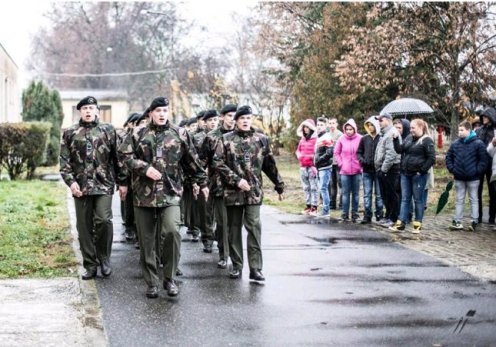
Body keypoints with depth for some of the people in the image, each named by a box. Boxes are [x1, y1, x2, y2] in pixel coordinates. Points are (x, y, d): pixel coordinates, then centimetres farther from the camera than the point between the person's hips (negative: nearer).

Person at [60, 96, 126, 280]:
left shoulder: (108, 130, 7)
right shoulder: (70, 133, 9)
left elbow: (117, 158, 7)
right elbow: (64, 161, 5)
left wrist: (121, 182, 4)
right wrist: (70, 181, -8)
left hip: (104, 184, -2)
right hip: (81, 186, 2)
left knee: (103, 220, -14)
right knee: (84, 226, 4)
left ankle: (104, 258, 7)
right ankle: (90, 265, 14)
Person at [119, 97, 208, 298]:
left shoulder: (180, 134, 8)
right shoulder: (139, 135, 8)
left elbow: (192, 162, 15)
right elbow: (125, 155, 0)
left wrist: (201, 182, 19)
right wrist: (144, 168, -12)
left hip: (170, 193, -1)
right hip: (144, 194, 1)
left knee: (172, 231, -20)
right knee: (147, 241, 5)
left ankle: (170, 278, -4)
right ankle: (152, 283, 17)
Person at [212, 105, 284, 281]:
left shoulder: (261, 139, 7)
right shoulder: (226, 139, 2)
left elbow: (269, 165, 14)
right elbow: (218, 163, -6)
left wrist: (279, 185, 17)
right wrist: (236, 180, -13)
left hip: (254, 191, 0)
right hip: (233, 192, 0)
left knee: (254, 228, -7)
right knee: (234, 229, 8)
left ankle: (255, 268, -5)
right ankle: (236, 266, 18)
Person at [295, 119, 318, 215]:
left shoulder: (315, 138, -8)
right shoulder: (302, 139, 14)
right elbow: (298, 150, 24)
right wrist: (299, 155, 5)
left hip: (312, 166, -7)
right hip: (303, 166, 7)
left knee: (313, 187, -5)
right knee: (306, 187, 11)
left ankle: (314, 207, -5)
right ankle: (308, 205, 16)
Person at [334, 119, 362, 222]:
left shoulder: (360, 139, -5)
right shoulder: (341, 139, -1)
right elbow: (336, 152, 8)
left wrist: (361, 164, -3)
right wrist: (340, 163, 0)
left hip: (356, 171, -1)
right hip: (345, 171, 1)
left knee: (356, 193, 7)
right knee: (345, 193, 4)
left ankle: (354, 214, 14)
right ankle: (344, 214, 10)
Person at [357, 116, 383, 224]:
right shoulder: (364, 139, 8)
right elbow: (359, 152, 14)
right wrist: (362, 159, -5)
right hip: (367, 170, 4)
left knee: (379, 194, 6)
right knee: (367, 194, 5)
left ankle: (379, 215, 13)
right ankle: (367, 215, 8)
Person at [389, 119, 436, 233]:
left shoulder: (427, 141, -9)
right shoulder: (409, 138, 12)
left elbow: (432, 158, -13)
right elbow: (400, 150, 11)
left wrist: (422, 170, -15)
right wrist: (396, 139, -1)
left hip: (418, 175, -7)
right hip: (405, 173, 7)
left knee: (418, 199, 3)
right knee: (405, 199, 6)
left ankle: (417, 225, 10)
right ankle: (401, 224, 6)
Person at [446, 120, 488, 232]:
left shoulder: (478, 144, -8)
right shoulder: (455, 144, 4)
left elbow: (483, 159, -8)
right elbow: (449, 157, 12)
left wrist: (477, 171, -13)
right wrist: (452, 169, 1)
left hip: (473, 178, -4)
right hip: (459, 178, 4)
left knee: (473, 199, 5)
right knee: (459, 200, 10)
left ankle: (474, 222, 9)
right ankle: (457, 222, 13)